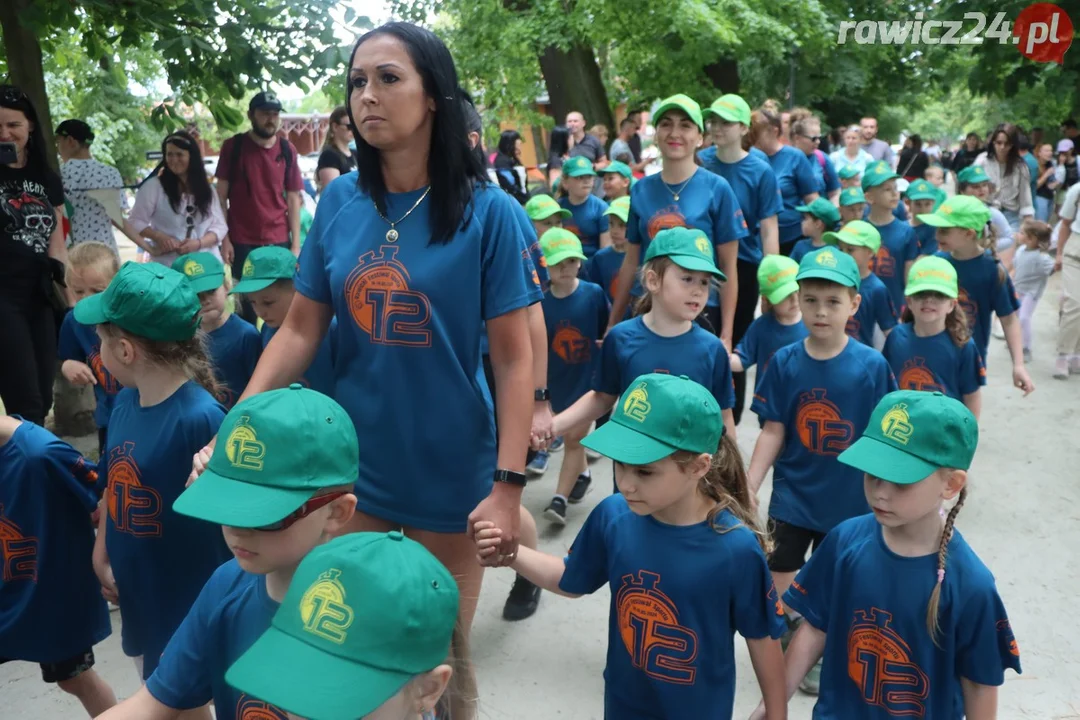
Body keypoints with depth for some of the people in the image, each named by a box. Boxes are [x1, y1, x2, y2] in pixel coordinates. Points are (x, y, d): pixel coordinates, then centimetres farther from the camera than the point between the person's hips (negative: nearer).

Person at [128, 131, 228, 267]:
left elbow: (219, 226, 7)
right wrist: (158, 236, -16)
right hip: (168, 265, -3)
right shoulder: (153, 186, 1)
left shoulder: (207, 189, 11)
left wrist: (199, 243, -12)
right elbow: (135, 221, 3)